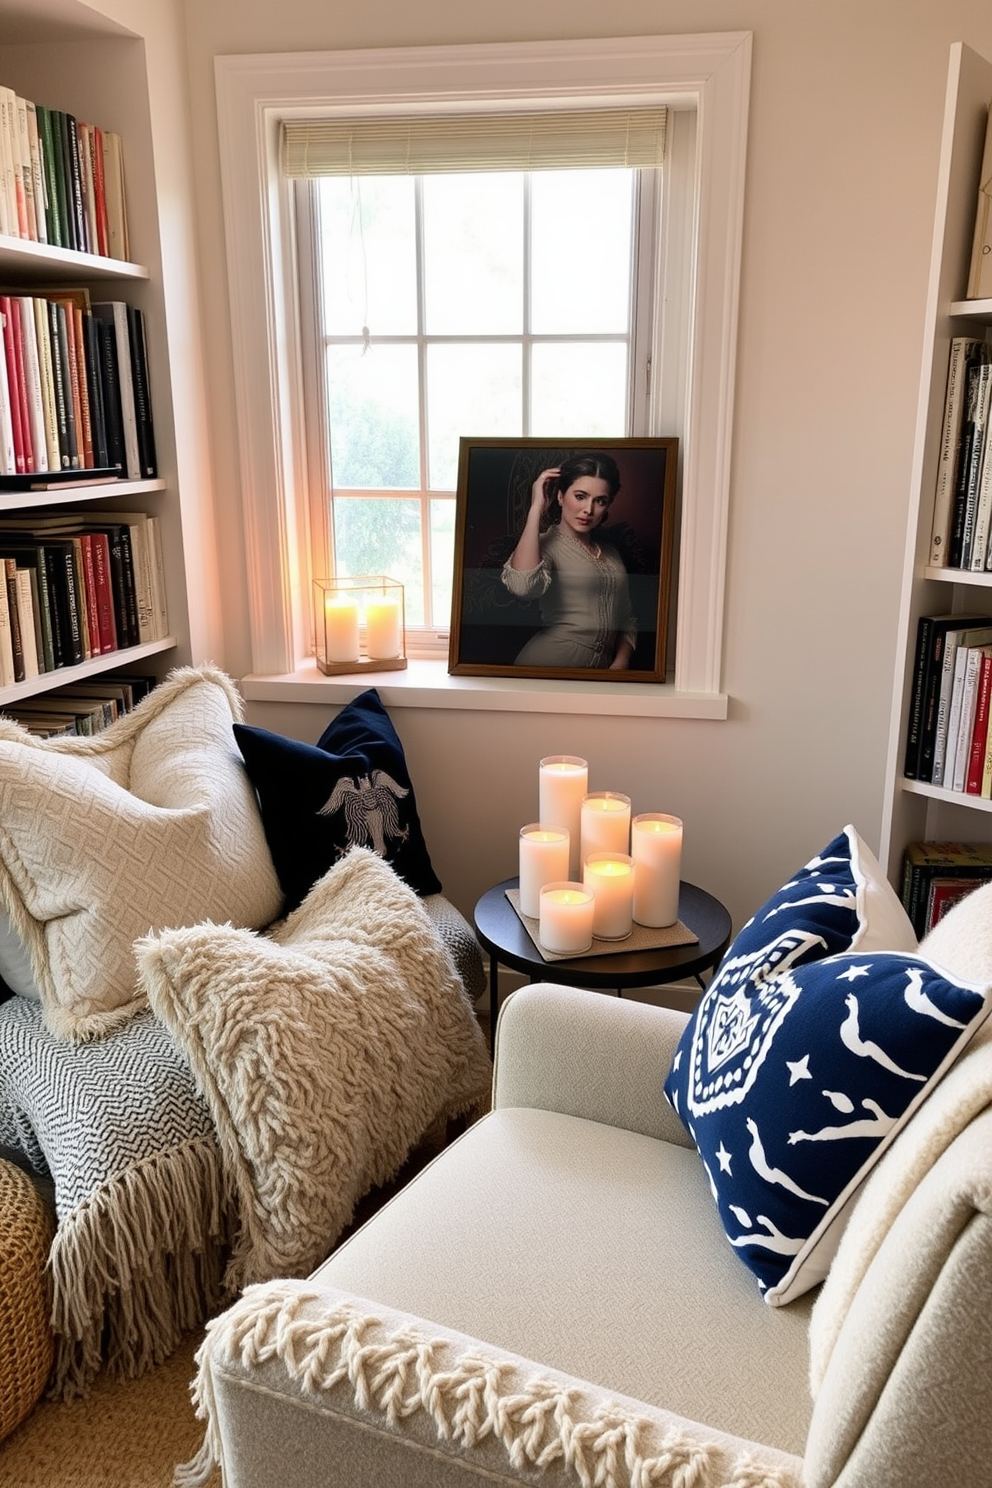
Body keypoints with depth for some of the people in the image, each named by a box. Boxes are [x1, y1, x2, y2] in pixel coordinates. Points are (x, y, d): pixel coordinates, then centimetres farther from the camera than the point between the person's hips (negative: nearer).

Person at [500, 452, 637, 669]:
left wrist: (620, 663, -3)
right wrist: (536, 509, -17)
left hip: (600, 669, 7)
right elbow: (523, 586, -26)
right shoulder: (545, 544, -5)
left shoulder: (612, 555, 15)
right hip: (547, 663, -6)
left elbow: (627, 622, 17)